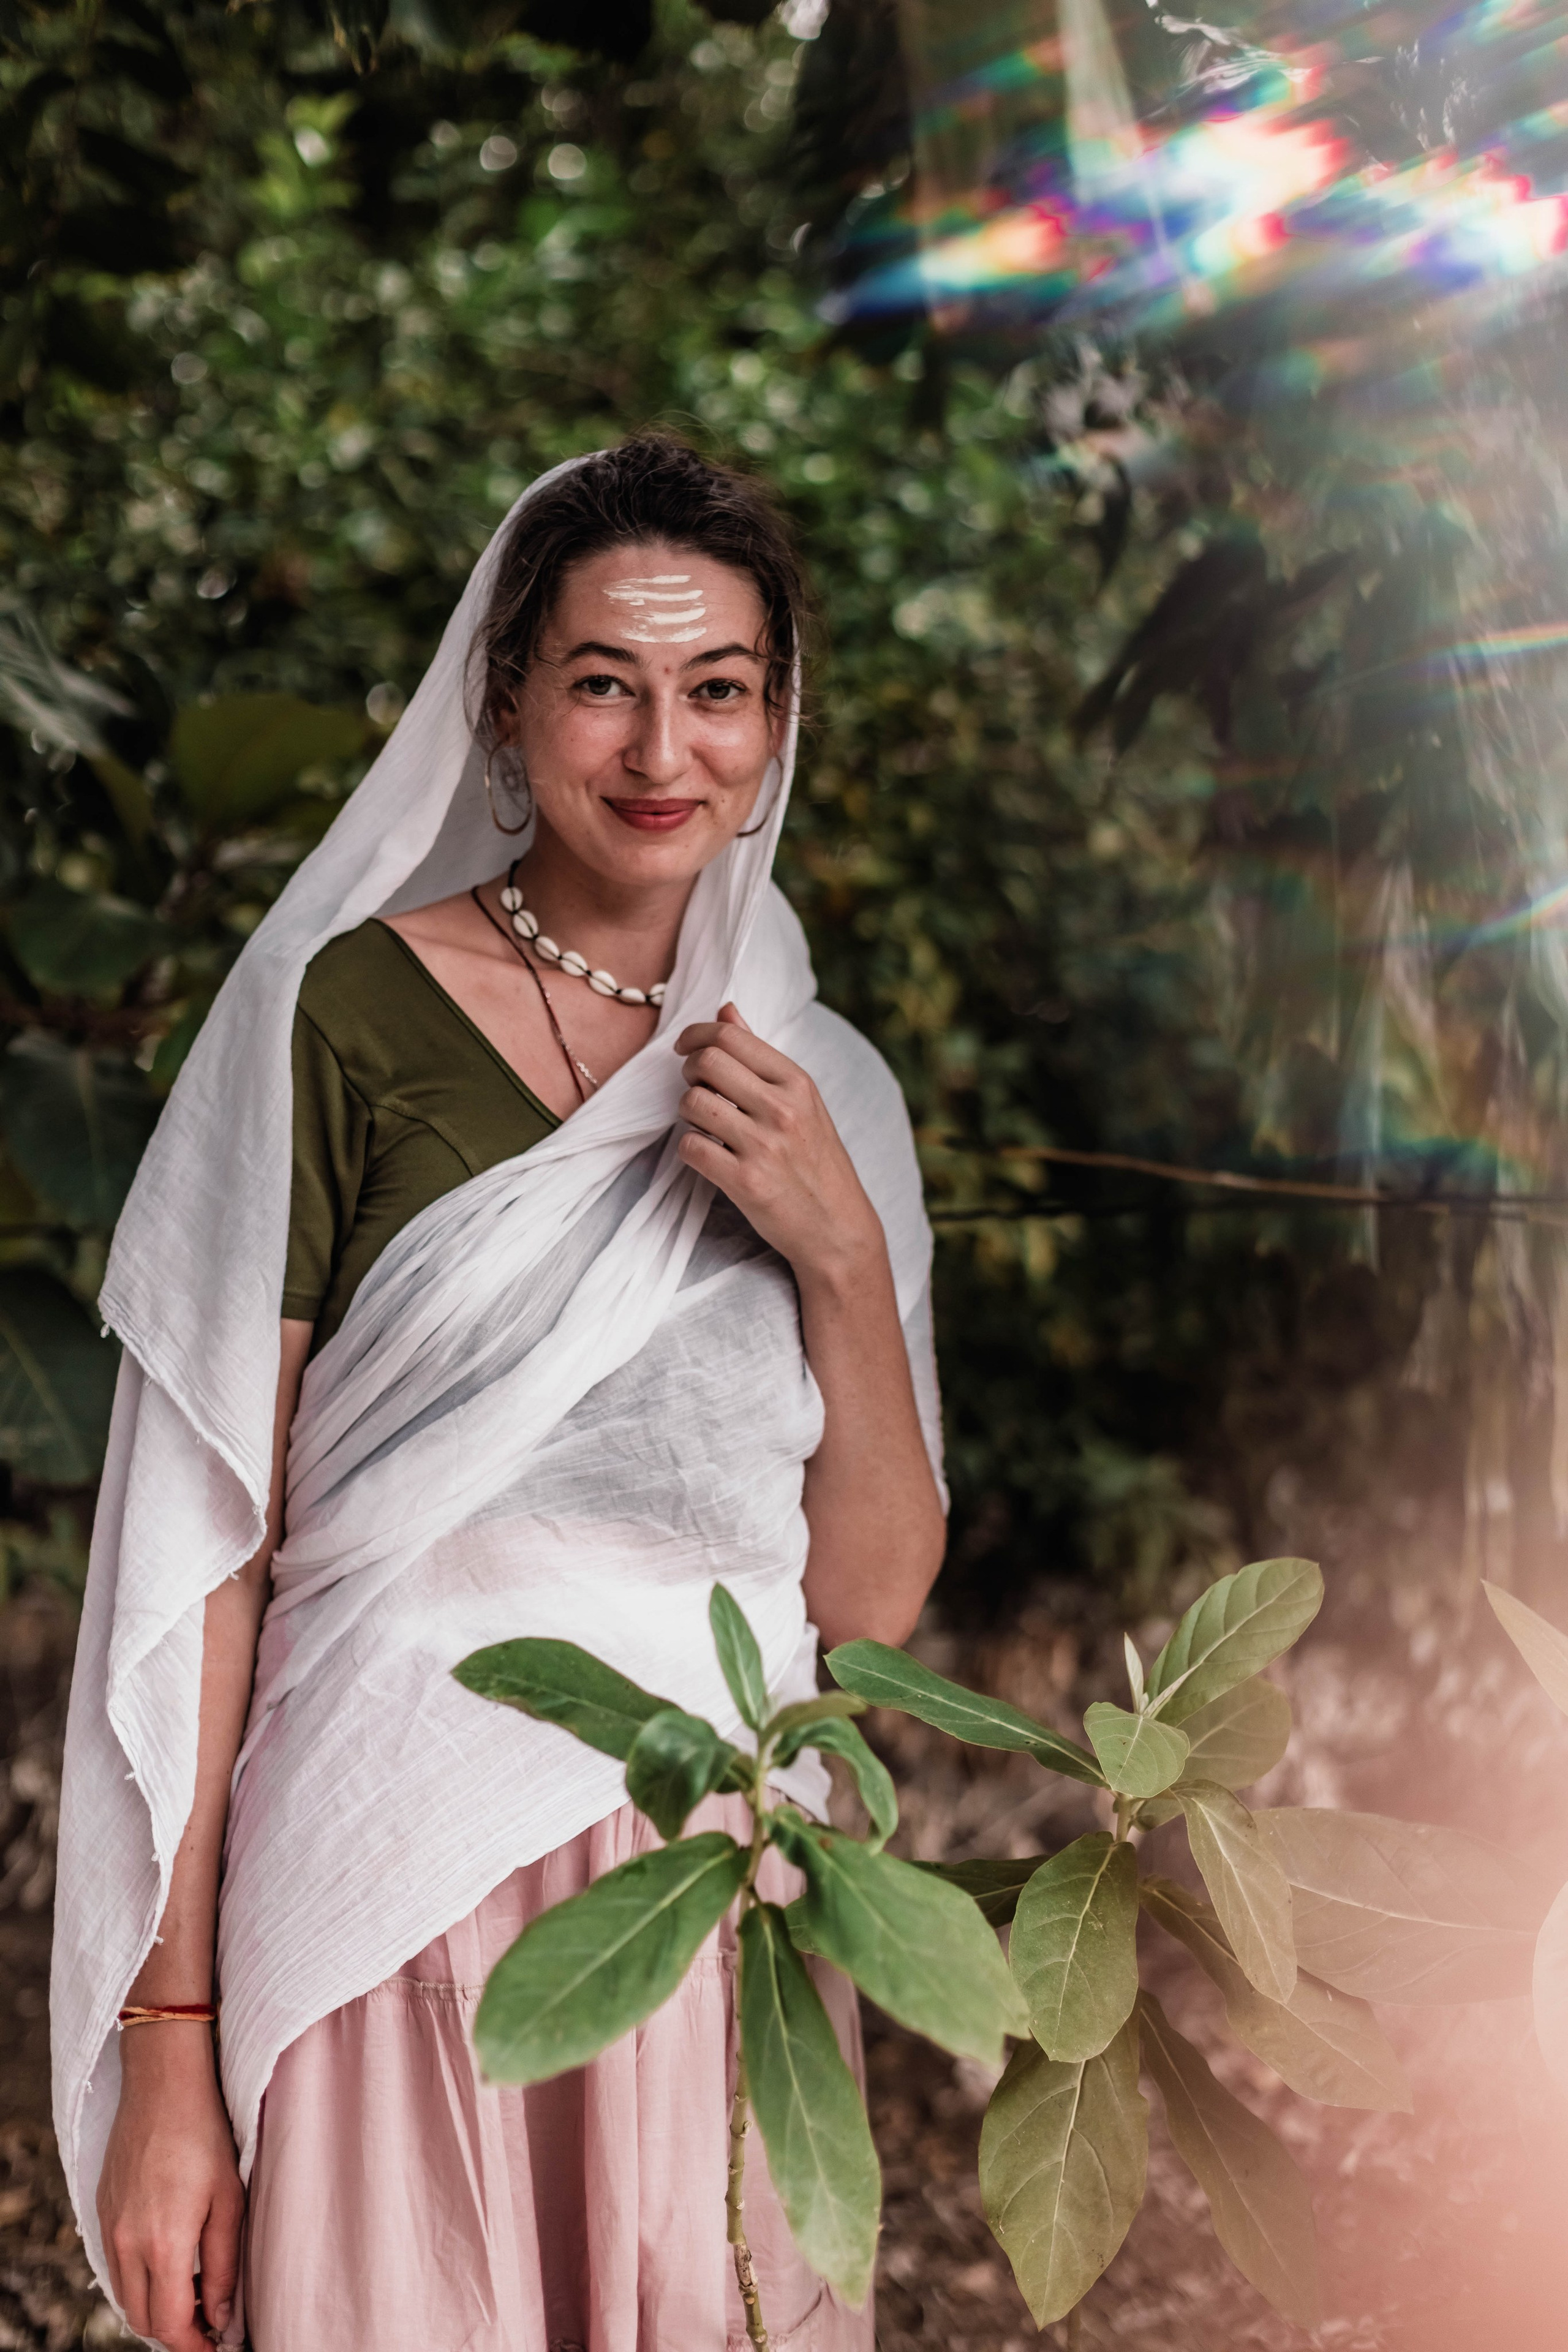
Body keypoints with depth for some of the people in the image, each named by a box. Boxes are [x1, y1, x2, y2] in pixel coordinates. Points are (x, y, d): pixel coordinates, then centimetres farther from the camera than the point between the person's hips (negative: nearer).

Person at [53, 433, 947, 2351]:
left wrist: (840, 1255, -8)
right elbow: (207, 1544, -8)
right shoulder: (350, 1012, -6)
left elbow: (874, 1598, 7)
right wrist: (168, 2047, -10)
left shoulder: (821, 1091, 8)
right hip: (400, 1903, -4)